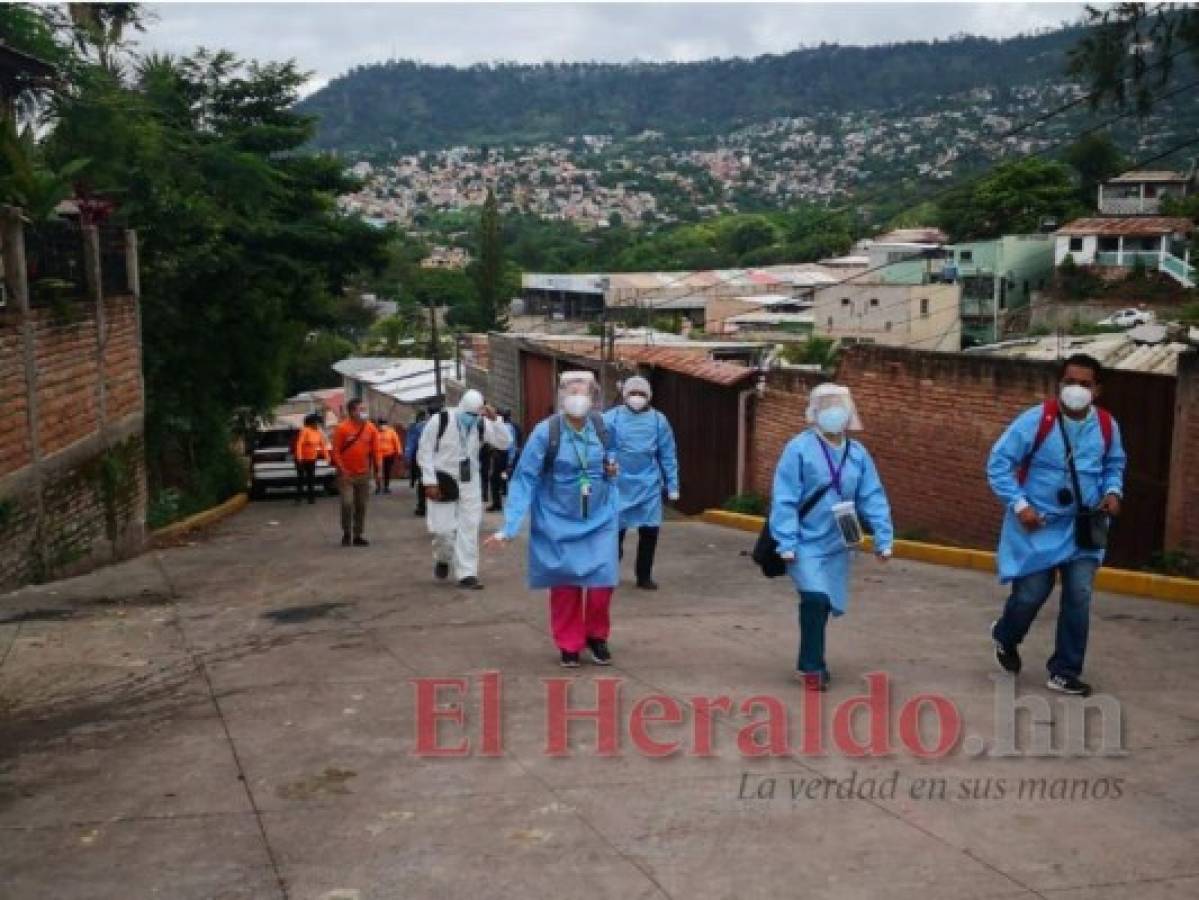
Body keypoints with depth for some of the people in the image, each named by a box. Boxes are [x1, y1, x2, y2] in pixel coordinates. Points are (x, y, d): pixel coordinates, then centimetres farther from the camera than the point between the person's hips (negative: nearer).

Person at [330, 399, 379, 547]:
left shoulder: (371, 428, 0)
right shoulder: (342, 428, -10)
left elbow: (375, 450, 6)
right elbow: (335, 451, -7)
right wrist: (341, 469, -12)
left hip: (363, 474, 3)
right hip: (346, 474, -3)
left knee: (361, 506, 7)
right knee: (347, 504, -11)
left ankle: (359, 536, 16)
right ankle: (346, 534, 8)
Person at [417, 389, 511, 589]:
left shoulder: (482, 424, -4)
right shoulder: (440, 421, -14)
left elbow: (504, 443, -9)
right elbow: (425, 452, -10)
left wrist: (495, 419, -22)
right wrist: (429, 481, -14)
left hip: (470, 481, 3)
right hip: (443, 480, -3)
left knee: (469, 527, 0)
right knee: (442, 528, -2)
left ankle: (466, 574, 7)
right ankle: (442, 560, 30)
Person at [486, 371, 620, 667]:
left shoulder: (603, 427, -5)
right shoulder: (545, 432, -17)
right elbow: (524, 480, -16)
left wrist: (611, 469, -6)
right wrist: (509, 528, -21)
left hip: (598, 520, 2)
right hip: (559, 523, -2)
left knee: (602, 581, -3)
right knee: (565, 586, 4)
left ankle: (597, 636, 23)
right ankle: (569, 645, 24)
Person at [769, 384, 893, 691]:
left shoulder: (857, 453, 3)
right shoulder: (799, 448, -13)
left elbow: (873, 498, 5)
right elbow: (784, 500, -15)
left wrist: (883, 539, -2)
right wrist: (787, 543, -19)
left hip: (836, 545, 5)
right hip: (806, 542, -5)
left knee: (828, 603, 12)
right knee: (815, 599, -20)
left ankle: (812, 660, 32)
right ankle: (812, 666, -4)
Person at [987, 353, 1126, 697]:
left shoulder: (1107, 425, -2)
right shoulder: (1036, 419, -16)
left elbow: (1115, 464, 18)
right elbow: (999, 462, -12)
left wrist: (1113, 491, -2)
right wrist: (1019, 504, -19)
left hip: (1083, 528, 4)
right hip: (1038, 526, -3)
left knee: (1079, 597, 0)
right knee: (1032, 593, 2)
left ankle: (1065, 672, 15)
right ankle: (1005, 637, 36)